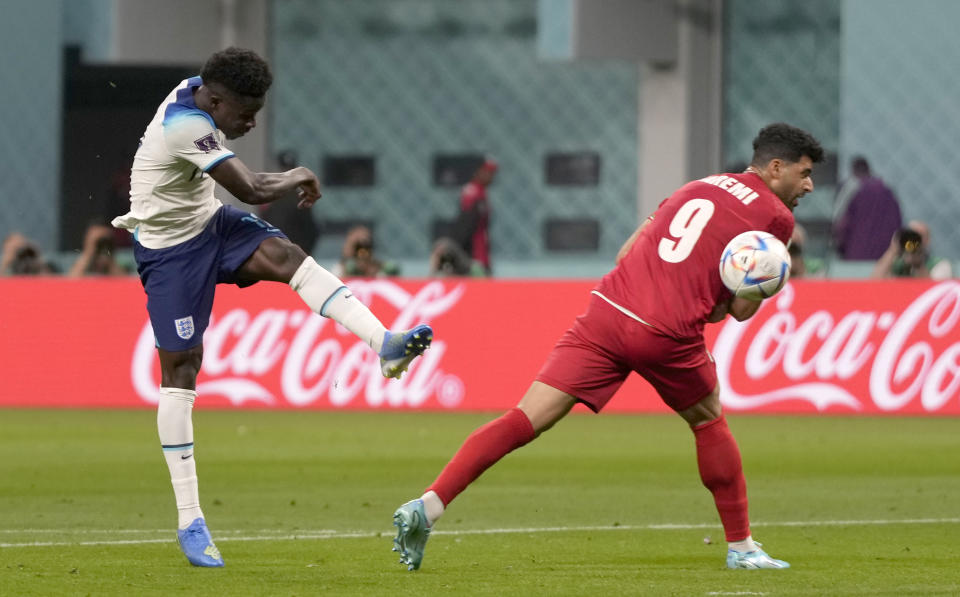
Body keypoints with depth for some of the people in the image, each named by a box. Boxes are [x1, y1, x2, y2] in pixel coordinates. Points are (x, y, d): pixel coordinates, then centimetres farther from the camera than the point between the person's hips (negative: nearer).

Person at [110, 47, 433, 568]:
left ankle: (385, 344, -38)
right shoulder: (185, 128, -30)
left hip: (209, 222, 8)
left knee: (285, 255, -21)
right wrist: (297, 178, -12)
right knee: (180, 371, -6)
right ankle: (189, 522, -3)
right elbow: (253, 190, -31)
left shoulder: (195, 91, -1)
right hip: (170, 249, -8)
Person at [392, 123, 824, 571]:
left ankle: (429, 505, -16)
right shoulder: (776, 216, 6)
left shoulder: (698, 187, 24)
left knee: (526, 420, -3)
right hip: (668, 333, -4)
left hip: (608, 309, 4)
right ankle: (741, 547, 30)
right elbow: (742, 310, 4)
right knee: (709, 421, 24)